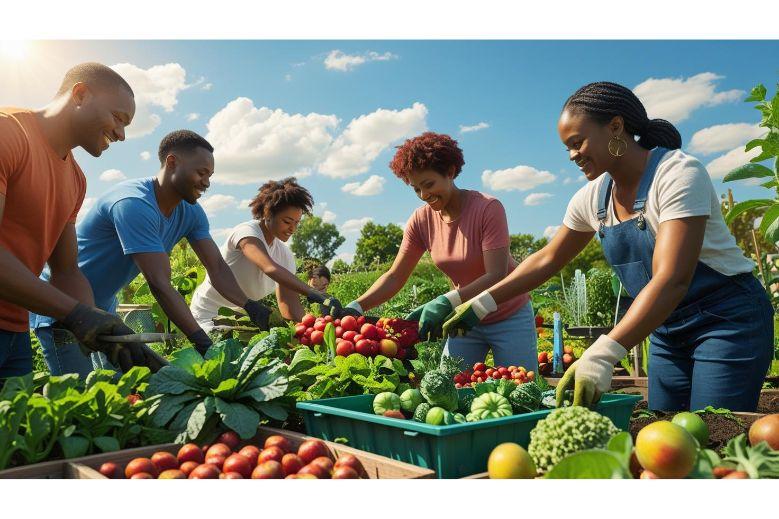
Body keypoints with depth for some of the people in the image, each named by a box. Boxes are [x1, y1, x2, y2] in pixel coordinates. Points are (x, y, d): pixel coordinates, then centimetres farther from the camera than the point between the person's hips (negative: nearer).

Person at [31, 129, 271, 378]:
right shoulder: (135, 204, -30)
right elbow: (160, 285, -34)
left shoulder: (190, 212, -4)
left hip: (103, 309, 8)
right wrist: (203, 343, -36)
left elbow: (217, 268, -7)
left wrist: (251, 307, -24)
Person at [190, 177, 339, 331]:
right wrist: (314, 294, -51)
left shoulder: (285, 255, -1)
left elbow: (288, 299, -7)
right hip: (209, 316, -6)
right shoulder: (246, 231, -22)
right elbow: (270, 268, -41)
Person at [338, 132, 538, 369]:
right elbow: (395, 277, -6)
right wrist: (356, 307, -21)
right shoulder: (421, 220, -7)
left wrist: (446, 302, -41)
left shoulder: (488, 208, -21)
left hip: (510, 317, -4)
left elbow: (497, 276, -28)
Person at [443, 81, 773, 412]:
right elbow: (548, 259, 9)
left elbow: (672, 280, -32)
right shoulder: (593, 198, -1)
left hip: (728, 320, -6)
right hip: (666, 327, 6)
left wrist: (602, 356, -42)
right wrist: (481, 304, 1)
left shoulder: (679, 174, -22)